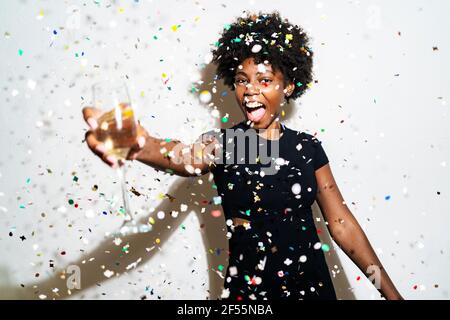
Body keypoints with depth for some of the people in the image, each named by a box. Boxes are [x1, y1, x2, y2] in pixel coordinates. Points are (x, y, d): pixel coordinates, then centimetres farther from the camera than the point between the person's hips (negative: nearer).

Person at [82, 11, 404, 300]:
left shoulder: (308, 147, -1)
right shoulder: (222, 143, -8)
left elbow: (342, 223, 1)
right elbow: (185, 159, -31)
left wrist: (391, 292, -2)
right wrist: (142, 146, -54)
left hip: (312, 284, 2)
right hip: (248, 288, -2)